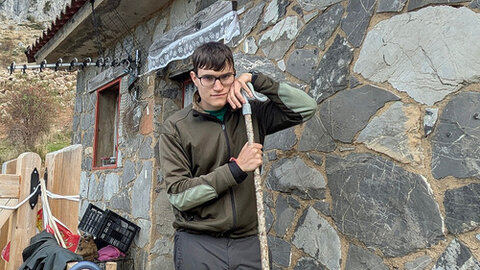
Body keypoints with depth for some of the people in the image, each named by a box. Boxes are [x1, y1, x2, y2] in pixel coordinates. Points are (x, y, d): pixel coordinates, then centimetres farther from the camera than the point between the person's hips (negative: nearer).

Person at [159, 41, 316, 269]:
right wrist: (236, 168, -15)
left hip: (247, 242, 3)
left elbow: (306, 107, 1)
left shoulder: (251, 114, 5)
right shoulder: (176, 128, -4)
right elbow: (178, 195, -10)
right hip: (198, 243, -2)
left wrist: (256, 80, -6)